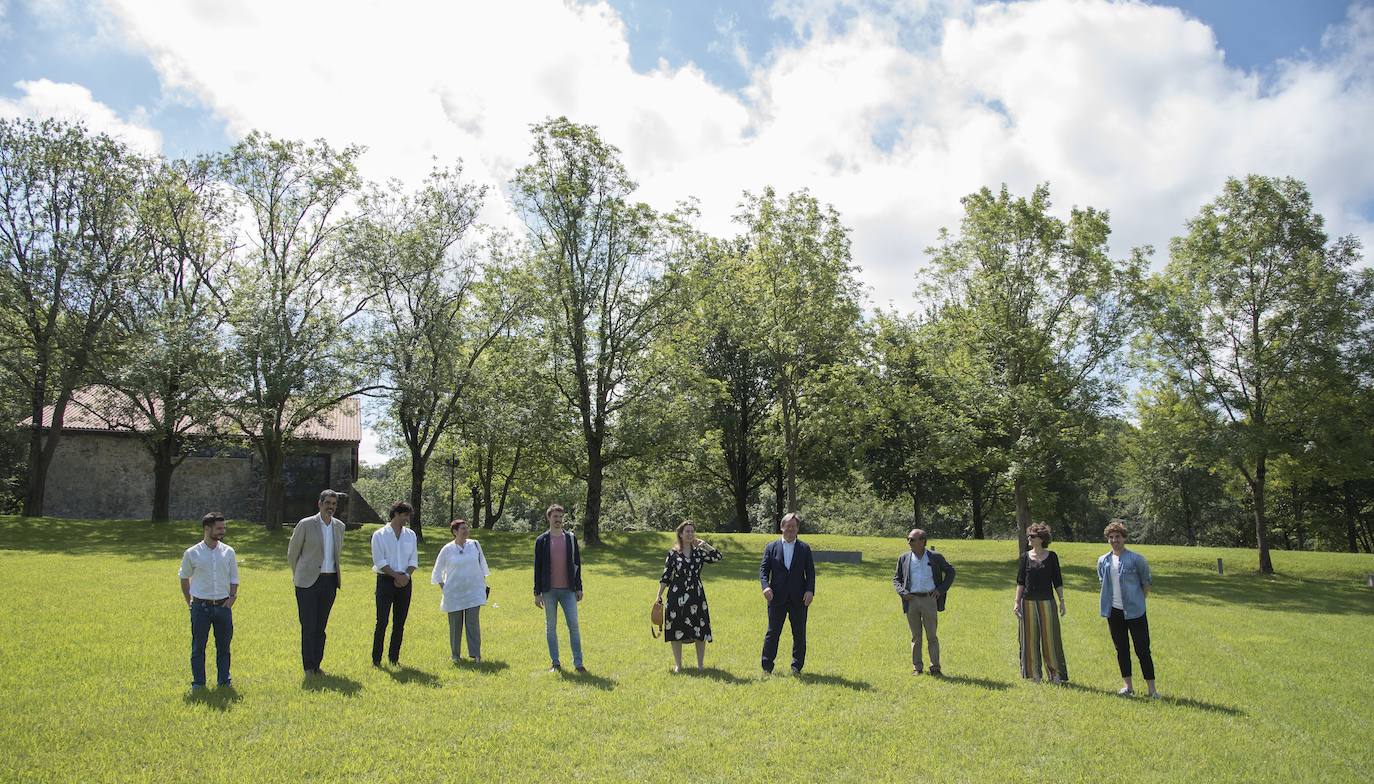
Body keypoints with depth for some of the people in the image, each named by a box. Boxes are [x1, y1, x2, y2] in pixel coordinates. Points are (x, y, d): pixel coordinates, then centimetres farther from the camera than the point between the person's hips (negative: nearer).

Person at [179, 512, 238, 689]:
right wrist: (189, 602, 10)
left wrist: (232, 596, -1)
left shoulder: (228, 552, 3)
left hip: (223, 606, 2)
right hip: (201, 606, -2)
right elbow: (184, 578, 11)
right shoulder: (191, 553, -2)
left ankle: (224, 680, 18)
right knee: (198, 646, 4)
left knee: (224, 645, 7)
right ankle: (198, 682, 14)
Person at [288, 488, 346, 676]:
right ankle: (308, 666, 9)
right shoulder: (305, 525, -7)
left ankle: (316, 665, 18)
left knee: (321, 625, 9)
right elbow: (292, 553, 5)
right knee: (309, 625, -2)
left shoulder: (339, 526, 7)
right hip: (308, 582, -4)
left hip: (330, 581, 4)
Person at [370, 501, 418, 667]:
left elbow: (414, 559, 9)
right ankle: (376, 659, 1)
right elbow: (379, 561, -7)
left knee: (400, 622, 5)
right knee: (382, 621, -6)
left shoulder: (410, 535, 12)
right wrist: (396, 575, -14)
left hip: (404, 581, 4)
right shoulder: (379, 535, -1)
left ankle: (394, 658, 14)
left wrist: (406, 575, -8)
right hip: (386, 580, -4)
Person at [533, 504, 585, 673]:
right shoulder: (541, 540, 2)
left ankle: (578, 663, 3)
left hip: (568, 590, 1)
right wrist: (537, 593, -1)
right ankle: (555, 663, 15)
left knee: (573, 625, -3)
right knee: (551, 627, 6)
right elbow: (537, 568, 2)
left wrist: (579, 588, 4)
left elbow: (577, 564, 9)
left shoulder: (571, 538, 6)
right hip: (549, 591, 0)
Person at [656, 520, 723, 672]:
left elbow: (717, 556, -7)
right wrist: (659, 597, -2)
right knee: (676, 631, 3)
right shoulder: (673, 554, 2)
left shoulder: (699, 552, 7)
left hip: (696, 597, 2)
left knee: (700, 631, 2)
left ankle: (700, 665, 14)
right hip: (676, 597, -1)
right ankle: (678, 665, 16)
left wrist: (704, 545, -5)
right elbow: (665, 577, 2)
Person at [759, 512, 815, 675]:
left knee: (799, 634, 6)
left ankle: (797, 667, 17)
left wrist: (810, 590, -11)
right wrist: (765, 586, -15)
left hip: (799, 599, 1)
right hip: (777, 598, -1)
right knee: (772, 632, 2)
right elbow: (763, 569, 2)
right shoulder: (771, 547, 5)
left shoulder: (805, 548, 6)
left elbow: (810, 572, 3)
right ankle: (767, 667, 10)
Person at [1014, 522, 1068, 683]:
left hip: (1047, 602, -1)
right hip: (1028, 602, 1)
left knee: (1050, 637, 0)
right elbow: (1020, 582, 4)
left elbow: (1057, 581, 4)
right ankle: (1034, 674, 14)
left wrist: (1062, 601, 1)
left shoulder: (1051, 556, 1)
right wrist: (1017, 602, -2)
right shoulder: (1025, 556, 3)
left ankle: (1055, 673, 7)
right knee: (1030, 638, 4)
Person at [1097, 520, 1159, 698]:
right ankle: (1127, 686, 19)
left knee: (1143, 650, -1)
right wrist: (1107, 606, 12)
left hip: (1134, 612, -4)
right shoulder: (1103, 561, 6)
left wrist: (1139, 601, 1)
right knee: (1121, 650, 10)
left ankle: (1151, 688, 6)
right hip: (1114, 612, 4)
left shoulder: (1136, 559, -7)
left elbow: (1146, 582, 1)